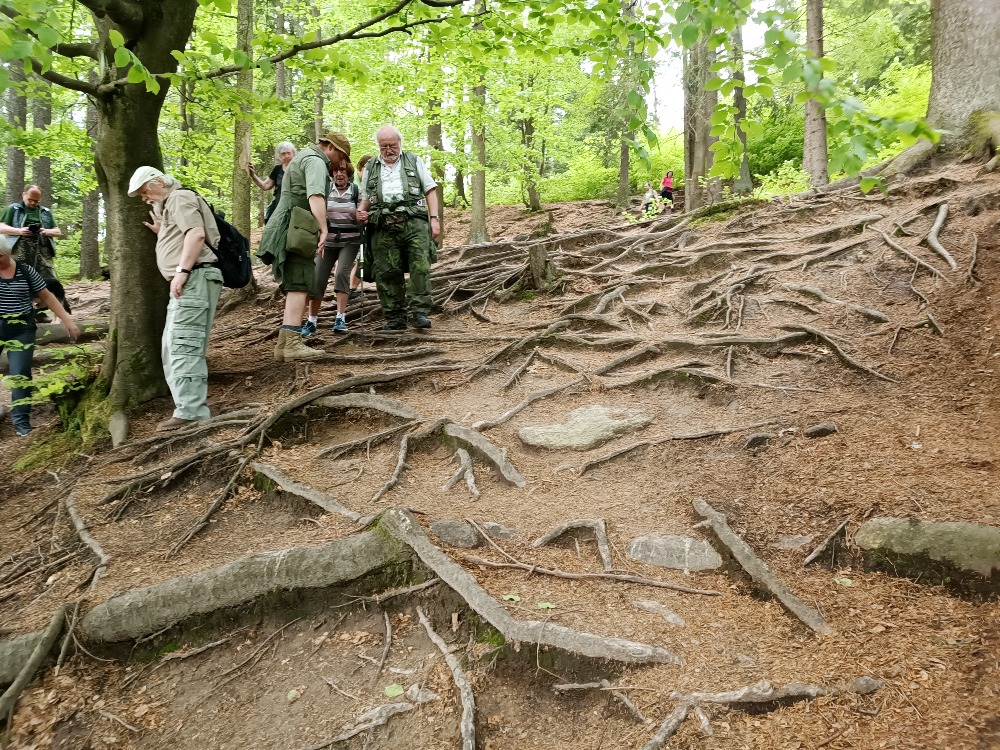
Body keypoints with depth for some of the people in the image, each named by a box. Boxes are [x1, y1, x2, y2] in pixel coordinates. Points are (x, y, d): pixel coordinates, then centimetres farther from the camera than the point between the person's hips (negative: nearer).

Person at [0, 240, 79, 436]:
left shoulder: (25, 270, 0)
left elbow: (47, 296, 6)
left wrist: (67, 320, 2)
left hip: (21, 330, -1)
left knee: (20, 374, -3)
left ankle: (21, 420, 5)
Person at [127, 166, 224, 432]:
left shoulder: (180, 198, -3)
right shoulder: (170, 204, 29)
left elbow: (197, 234, -20)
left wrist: (182, 271, -25)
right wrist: (162, 233, 21)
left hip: (194, 278, -11)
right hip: (188, 281, 11)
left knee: (183, 345, -15)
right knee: (173, 346, 12)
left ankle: (191, 412, -17)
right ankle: (190, 403, 16)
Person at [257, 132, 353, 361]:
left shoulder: (302, 157, 29)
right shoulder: (316, 161, -7)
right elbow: (315, 196, -24)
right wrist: (323, 230, -30)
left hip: (289, 231, 11)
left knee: (296, 287, 10)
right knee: (299, 285, -16)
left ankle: (284, 344, 9)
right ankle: (293, 344, -23)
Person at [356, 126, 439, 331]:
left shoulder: (413, 161, 16)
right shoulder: (370, 167, 20)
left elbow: (430, 190, 12)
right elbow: (365, 198, 23)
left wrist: (434, 218, 0)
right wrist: (361, 212, 0)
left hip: (414, 222, -2)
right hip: (384, 226, 2)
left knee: (420, 266, -15)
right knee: (387, 272, -1)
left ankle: (419, 313, -13)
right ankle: (395, 318, 5)